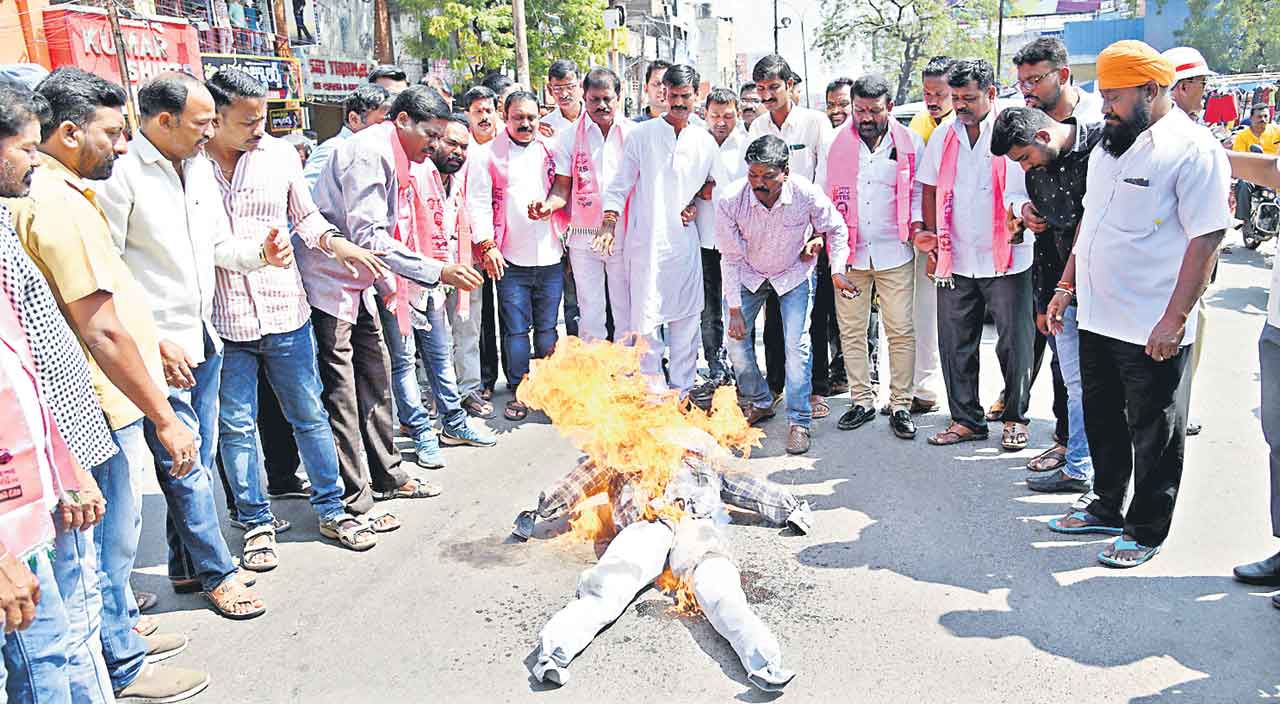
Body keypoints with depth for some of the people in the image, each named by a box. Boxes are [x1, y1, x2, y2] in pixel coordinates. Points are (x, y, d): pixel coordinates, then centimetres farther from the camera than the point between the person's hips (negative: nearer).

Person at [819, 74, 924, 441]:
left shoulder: (910, 142, 3)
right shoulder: (837, 142, 5)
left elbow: (919, 191, 9)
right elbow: (822, 193, 10)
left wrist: (917, 226, -8)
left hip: (894, 252, -1)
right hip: (848, 252, 2)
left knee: (901, 331, -1)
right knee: (851, 331, 6)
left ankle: (900, 405, 8)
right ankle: (862, 401, 18)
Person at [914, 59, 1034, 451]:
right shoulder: (943, 138, 10)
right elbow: (931, 190, 16)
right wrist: (933, 235, 5)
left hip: (1006, 260, -4)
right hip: (956, 260, 4)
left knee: (1014, 343, 5)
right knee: (954, 344, 8)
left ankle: (1015, 418, 22)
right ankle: (966, 419, 20)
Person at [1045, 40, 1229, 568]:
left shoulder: (1193, 150, -13)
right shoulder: (1110, 145, 11)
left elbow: (1206, 239, -17)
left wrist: (1175, 319, -21)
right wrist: (1066, 287, 15)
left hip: (1152, 331, -7)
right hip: (1097, 320, 8)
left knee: (1153, 433, 6)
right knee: (1102, 421, 18)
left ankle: (1146, 530, 20)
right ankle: (1106, 508, 35)